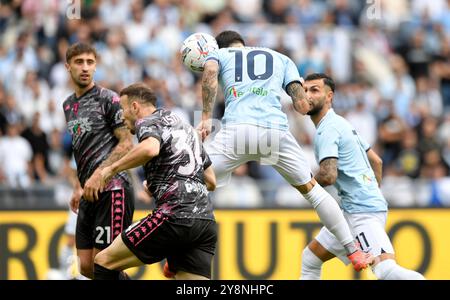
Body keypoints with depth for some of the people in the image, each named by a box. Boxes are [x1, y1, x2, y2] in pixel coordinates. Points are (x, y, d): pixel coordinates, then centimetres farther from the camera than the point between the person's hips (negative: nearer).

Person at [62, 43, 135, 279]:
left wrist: (98, 175, -18)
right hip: (90, 194, 8)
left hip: (113, 190, -8)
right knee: (86, 267, 5)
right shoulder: (68, 105, 18)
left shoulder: (108, 99, -5)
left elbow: (126, 144, -10)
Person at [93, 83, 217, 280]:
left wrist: (113, 168, -9)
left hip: (175, 217, -7)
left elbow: (150, 149, -23)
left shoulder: (147, 122, 3)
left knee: (104, 262, 4)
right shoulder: (186, 128, 28)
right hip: (206, 222, 7)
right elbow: (211, 182, 31)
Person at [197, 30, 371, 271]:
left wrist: (206, 117, -2)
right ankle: (354, 253, 19)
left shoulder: (219, 54, 25)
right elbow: (303, 106, 16)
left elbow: (210, 73, -1)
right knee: (312, 189, 21)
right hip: (275, 131, 2)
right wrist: (299, 102, 39)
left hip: (236, 129, -2)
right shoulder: (282, 59, 31)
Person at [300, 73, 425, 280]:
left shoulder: (327, 130, -10)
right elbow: (377, 161, 26)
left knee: (386, 270, -26)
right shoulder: (341, 124, 20)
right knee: (310, 259, 17)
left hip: (362, 211, -11)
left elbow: (328, 176, -22)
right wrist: (375, 196, 30)